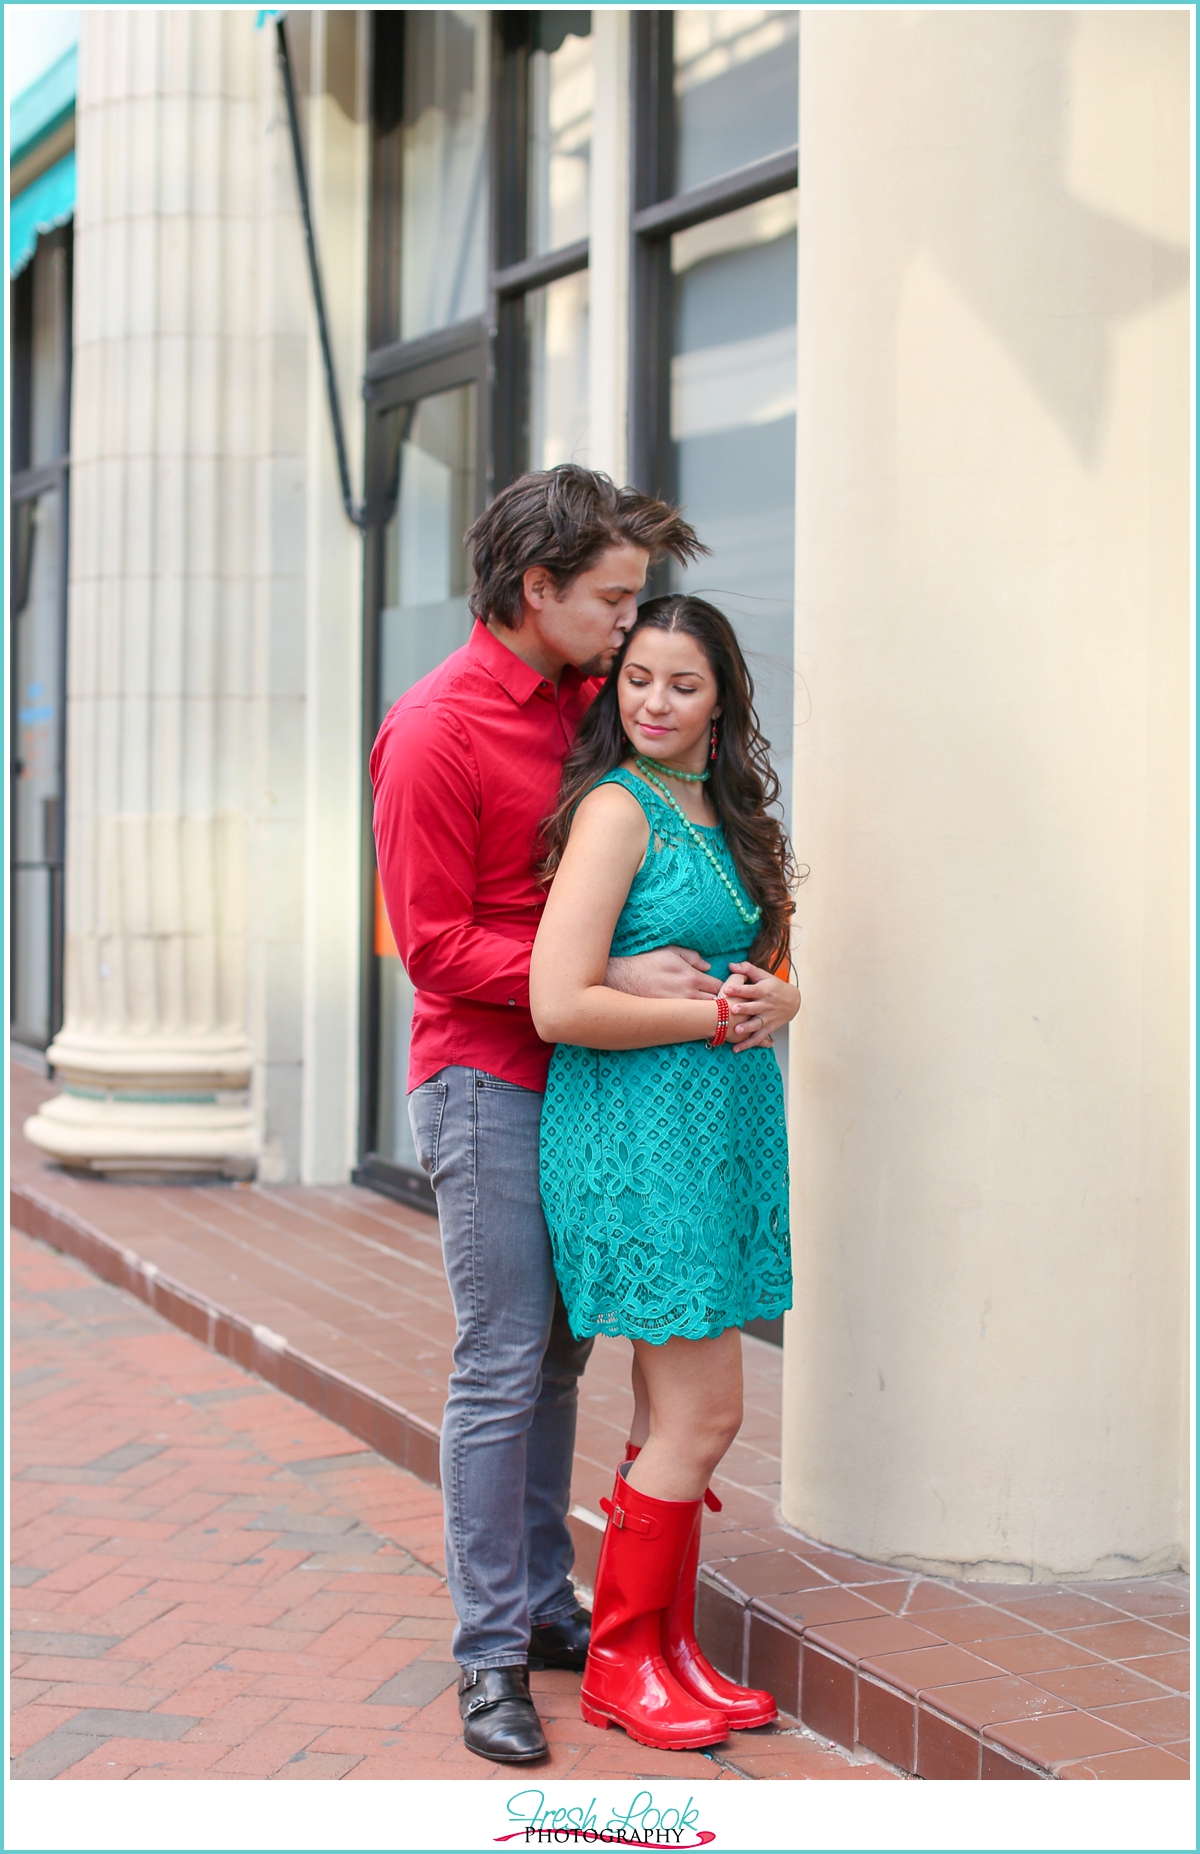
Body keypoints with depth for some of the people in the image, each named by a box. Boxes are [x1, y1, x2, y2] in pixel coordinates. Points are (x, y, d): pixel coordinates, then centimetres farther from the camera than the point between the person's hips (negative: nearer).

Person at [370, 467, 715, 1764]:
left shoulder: (583, 700, 9)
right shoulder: (437, 730, -13)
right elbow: (437, 943, -15)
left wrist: (703, 966, 5)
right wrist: (610, 977, -19)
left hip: (573, 1073, 7)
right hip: (483, 1081, -7)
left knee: (555, 1354, 11)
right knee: (503, 1363, -5)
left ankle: (544, 1604, 21)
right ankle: (490, 1657, 2)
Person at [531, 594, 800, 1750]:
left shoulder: (721, 816, 15)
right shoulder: (617, 809, -12)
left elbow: (769, 965, 20)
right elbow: (560, 1005, -20)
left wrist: (777, 1000, -4)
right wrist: (716, 1014, -12)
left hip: (721, 1130, 8)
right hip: (635, 1132, -8)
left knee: (672, 1415, 12)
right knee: (702, 1415, -5)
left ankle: (666, 1650, 21)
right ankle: (617, 1666, 9)